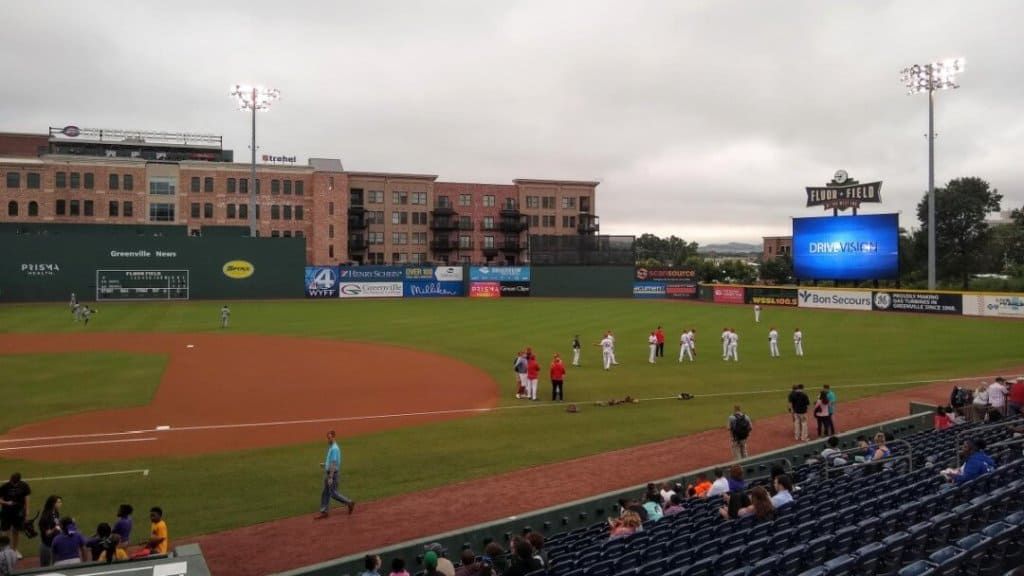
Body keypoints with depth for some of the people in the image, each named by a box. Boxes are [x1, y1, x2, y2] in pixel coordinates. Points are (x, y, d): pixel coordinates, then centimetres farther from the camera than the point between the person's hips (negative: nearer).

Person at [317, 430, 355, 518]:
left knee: (333, 493, -3)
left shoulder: (334, 448, -20)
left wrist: (330, 477, -25)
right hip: (328, 472, 10)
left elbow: (333, 463, -24)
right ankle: (324, 511, 16)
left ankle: (349, 503, 8)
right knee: (325, 493, 11)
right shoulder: (330, 447, 11)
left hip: (332, 473, -10)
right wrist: (325, 463, 9)